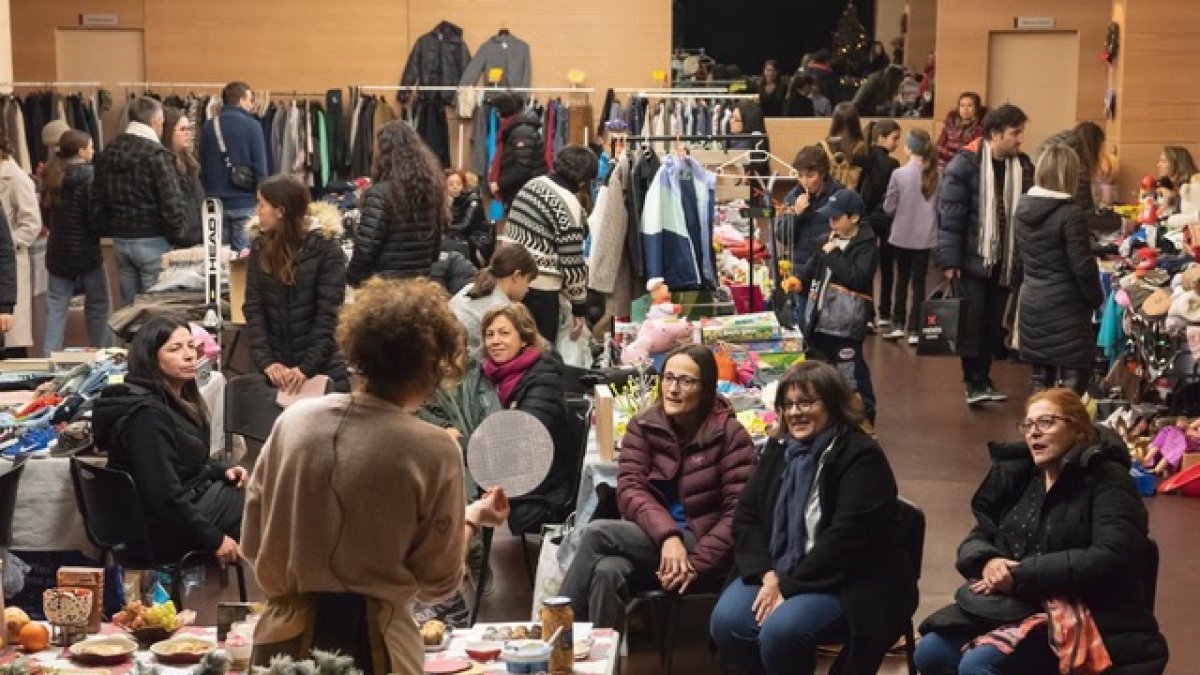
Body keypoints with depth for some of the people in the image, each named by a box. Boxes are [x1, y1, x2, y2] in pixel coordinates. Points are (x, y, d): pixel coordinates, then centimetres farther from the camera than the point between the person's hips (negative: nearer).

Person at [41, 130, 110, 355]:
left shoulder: (53, 175, 6)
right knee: (98, 304, 8)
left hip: (57, 250, 6)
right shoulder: (89, 175, -13)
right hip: (86, 250, -5)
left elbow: (48, 212, 12)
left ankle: (49, 355, 4)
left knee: (56, 305, 7)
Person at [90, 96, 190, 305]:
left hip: (120, 241, 7)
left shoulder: (108, 153, 9)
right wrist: (180, 234, -4)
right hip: (152, 241, -7)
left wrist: (107, 230, 20)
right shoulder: (156, 154, -14)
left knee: (129, 308, 12)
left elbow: (97, 200, 13)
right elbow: (171, 202, -16)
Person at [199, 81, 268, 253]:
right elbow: (260, 168, -9)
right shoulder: (252, 126, -8)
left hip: (214, 204, 4)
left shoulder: (208, 126, 4)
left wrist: (207, 194, 16)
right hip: (245, 204, -4)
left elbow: (202, 167, 8)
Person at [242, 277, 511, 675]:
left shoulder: (293, 420, -3)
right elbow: (437, 583, -4)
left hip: (286, 636, 3)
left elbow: (253, 544, 6)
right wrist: (473, 520, 12)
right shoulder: (432, 451, -13)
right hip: (371, 643, -3)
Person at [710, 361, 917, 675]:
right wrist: (767, 575, -10)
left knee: (779, 632, -31)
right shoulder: (778, 450, 12)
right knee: (726, 623, -21)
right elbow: (746, 516, 7)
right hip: (776, 571, 6)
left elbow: (846, 537, -19)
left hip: (844, 582, -6)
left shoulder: (862, 457, -11)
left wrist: (788, 586, -19)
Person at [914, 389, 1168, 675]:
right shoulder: (1017, 475, 12)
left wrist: (1022, 574, -20)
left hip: (1082, 617, -6)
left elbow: (1110, 558, -19)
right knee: (930, 652, -13)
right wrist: (988, 562, -12)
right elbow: (977, 538, 15)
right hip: (1013, 606, 7)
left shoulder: (1107, 480, -6)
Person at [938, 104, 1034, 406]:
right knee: (972, 321, -4)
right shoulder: (966, 164, -11)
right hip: (973, 258, -5)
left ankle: (984, 378, 20)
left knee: (994, 322, 9)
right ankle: (973, 382, 5)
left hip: (1005, 261, 5)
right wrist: (949, 261, -15)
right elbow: (950, 214, -12)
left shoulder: (1022, 165, 4)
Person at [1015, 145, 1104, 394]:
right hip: (1065, 307, -7)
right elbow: (1082, 266, -14)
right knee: (1073, 381, -2)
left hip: (1031, 304, 7)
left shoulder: (1023, 208, 5)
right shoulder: (1070, 213, -16)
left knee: (1040, 381, 13)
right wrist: (1097, 299, -1)